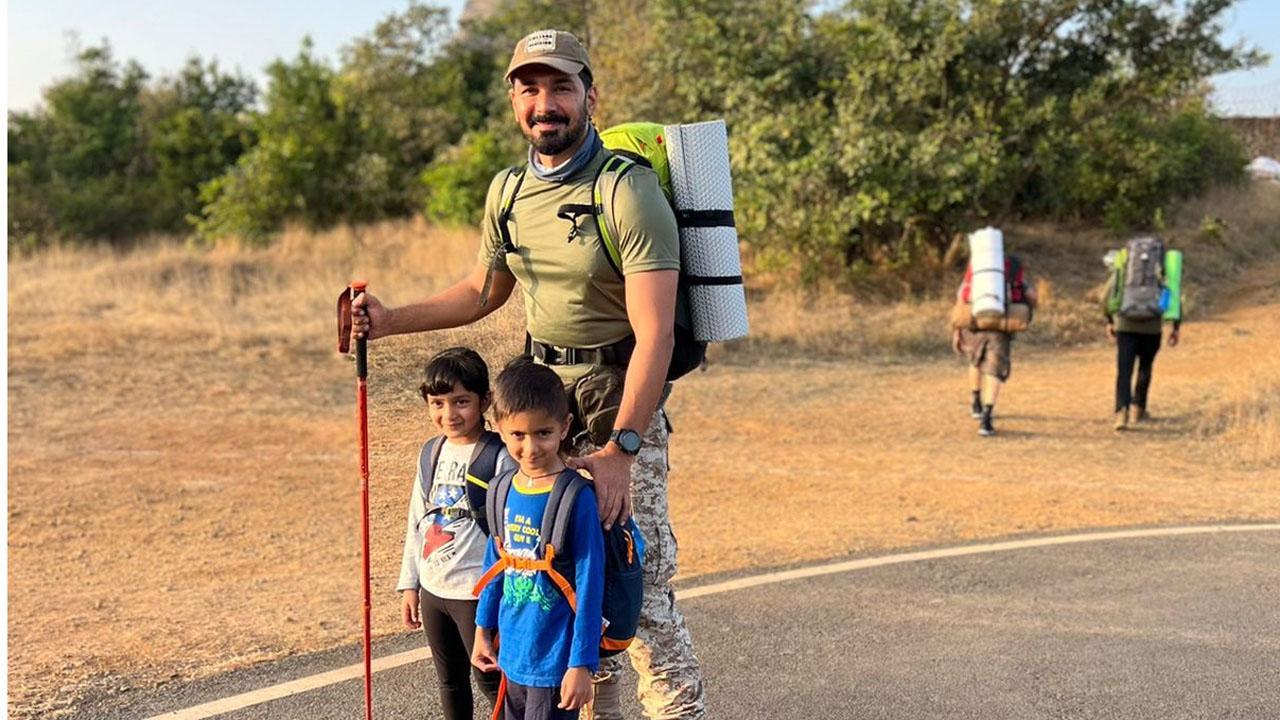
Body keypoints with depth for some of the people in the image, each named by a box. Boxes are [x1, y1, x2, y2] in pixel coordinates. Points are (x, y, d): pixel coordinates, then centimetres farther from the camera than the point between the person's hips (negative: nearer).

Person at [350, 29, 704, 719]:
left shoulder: (628, 190, -16)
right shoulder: (507, 192, 6)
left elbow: (654, 333, -22)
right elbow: (482, 292, 23)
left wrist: (620, 449, -28)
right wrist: (392, 320, 11)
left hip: (622, 406, -6)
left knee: (639, 583, -8)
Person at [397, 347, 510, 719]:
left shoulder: (500, 458, -15)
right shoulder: (430, 453, 6)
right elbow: (417, 522, 13)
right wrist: (409, 584, 13)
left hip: (477, 591, -7)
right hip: (433, 589, 7)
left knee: (490, 678, 3)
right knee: (450, 679, 18)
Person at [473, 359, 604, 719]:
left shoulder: (576, 497, -18)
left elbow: (590, 585, -16)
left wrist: (582, 663, -16)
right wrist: (483, 628, 16)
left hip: (555, 659, -6)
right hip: (513, 651, 6)